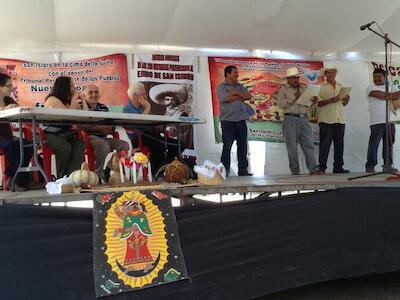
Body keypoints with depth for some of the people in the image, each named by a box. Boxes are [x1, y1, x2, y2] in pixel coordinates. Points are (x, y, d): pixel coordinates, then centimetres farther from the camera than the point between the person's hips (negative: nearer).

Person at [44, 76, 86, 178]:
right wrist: (74, 100, -6)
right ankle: (61, 177, -17)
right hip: (51, 135, -6)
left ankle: (70, 175, -30)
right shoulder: (52, 99, -5)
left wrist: (82, 100, 9)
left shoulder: (68, 101, 15)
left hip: (65, 134, 6)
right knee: (65, 147, -36)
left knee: (80, 145, -26)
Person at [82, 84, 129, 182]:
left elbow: (111, 126, 18)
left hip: (103, 138, 7)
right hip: (89, 137, -7)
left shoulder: (104, 107, 21)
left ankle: (108, 170, -3)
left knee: (124, 145, -10)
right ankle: (98, 173, -19)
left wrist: (110, 129, -8)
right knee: (104, 145, -35)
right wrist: (99, 128, -21)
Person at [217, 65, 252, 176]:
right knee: (227, 147, -5)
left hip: (241, 120, 5)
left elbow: (248, 96, 6)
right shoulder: (221, 87, 3)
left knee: (243, 146, 6)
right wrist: (241, 97, -1)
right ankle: (224, 172, -1)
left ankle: (243, 170, 12)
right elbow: (226, 98, -14)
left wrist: (236, 92, -7)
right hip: (228, 121, -5)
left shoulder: (240, 86, 20)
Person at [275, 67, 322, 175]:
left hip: (304, 119, 4)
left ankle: (313, 168, -2)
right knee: (292, 146, -1)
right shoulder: (283, 89, 6)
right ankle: (295, 169, 7)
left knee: (308, 144, -2)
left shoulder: (305, 88, 18)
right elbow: (281, 104, -7)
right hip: (290, 119, -3)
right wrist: (294, 97, -11)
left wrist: (314, 101, -4)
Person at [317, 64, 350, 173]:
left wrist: (346, 100, 1)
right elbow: (318, 103, -7)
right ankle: (322, 167, -1)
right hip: (326, 120, -5)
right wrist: (330, 100, -18)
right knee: (325, 144, -5)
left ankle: (338, 167, 10)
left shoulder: (340, 86, 19)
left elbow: (343, 104, 23)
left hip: (339, 119, 5)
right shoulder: (321, 87, 3)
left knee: (339, 144, 4)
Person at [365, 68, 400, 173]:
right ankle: (370, 166, -4)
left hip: (390, 121, 4)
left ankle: (388, 165, 12)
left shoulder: (391, 87, 20)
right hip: (377, 121, -4)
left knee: (389, 144, 6)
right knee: (374, 144, -8)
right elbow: (379, 95, -11)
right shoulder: (371, 88, 8)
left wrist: (386, 96, -7)